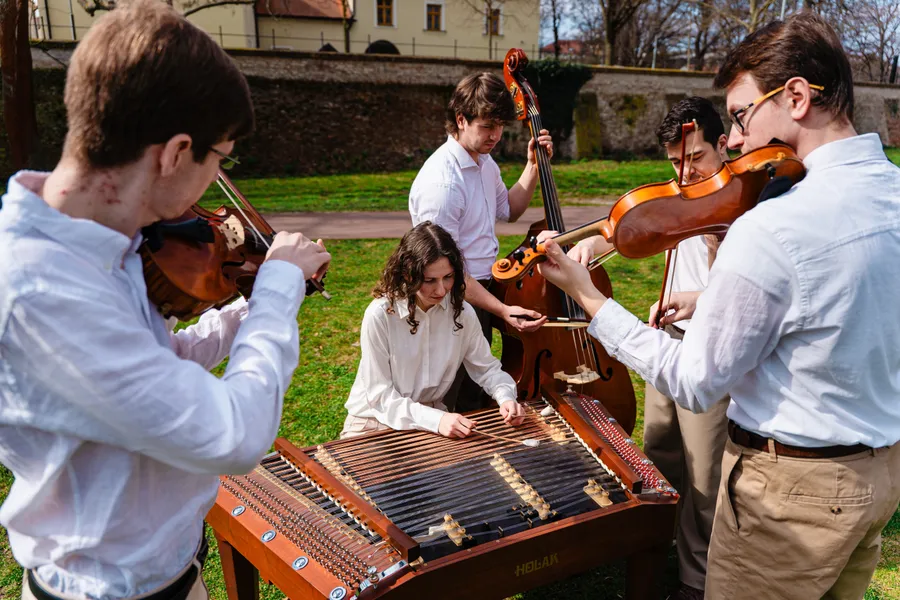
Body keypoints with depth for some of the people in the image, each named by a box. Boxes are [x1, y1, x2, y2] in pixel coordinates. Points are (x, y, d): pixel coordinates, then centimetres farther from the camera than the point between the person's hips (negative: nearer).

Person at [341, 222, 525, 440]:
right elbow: (380, 395, -20)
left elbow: (486, 367, 5)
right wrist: (435, 419, -32)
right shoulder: (379, 315, -21)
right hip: (375, 423, -2)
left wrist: (505, 397, -15)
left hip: (432, 418, 3)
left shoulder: (462, 312, -7)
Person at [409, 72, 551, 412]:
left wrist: (533, 166, 9)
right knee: (456, 409, 5)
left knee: (478, 402, 24)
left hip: (481, 292, 9)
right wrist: (502, 309, -27)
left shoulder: (484, 162, 6)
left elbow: (509, 211, 23)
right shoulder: (441, 181, -25)